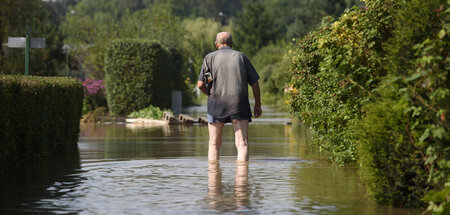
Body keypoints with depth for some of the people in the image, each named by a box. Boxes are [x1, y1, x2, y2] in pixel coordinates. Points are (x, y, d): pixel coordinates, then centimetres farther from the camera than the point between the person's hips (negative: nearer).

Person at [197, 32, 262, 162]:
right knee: (242, 143, -4)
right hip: (239, 106, 0)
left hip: (217, 105, 0)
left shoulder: (210, 57, 8)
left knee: (214, 144, 12)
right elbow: (254, 83, 8)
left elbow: (200, 84, 1)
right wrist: (257, 104, 18)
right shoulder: (241, 56, 11)